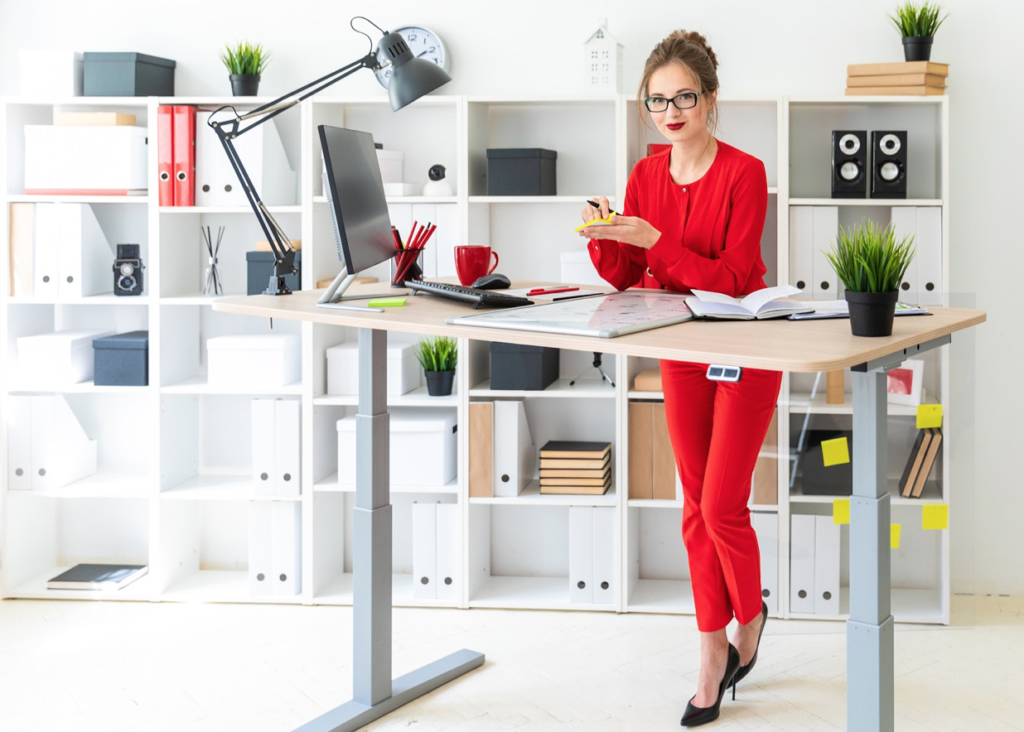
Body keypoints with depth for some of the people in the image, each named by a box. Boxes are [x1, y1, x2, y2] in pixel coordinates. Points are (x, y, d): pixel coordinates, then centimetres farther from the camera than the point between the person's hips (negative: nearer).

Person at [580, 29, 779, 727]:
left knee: (722, 507, -6)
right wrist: (605, 241, -19)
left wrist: (654, 240, -31)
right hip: (680, 352, 5)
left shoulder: (744, 173, -16)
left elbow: (733, 278, -23)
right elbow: (625, 278, 1)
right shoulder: (645, 176, 1)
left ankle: (749, 616, 23)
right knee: (698, 508, 9)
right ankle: (715, 652, 19)